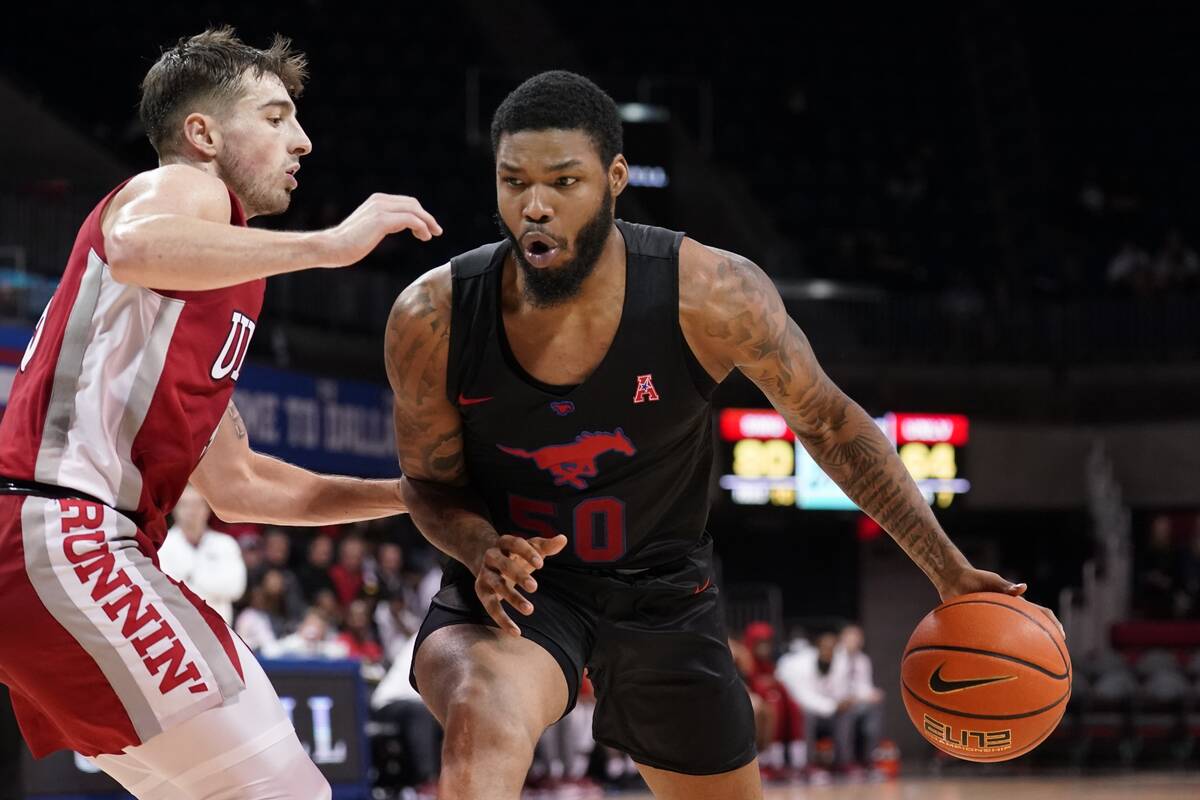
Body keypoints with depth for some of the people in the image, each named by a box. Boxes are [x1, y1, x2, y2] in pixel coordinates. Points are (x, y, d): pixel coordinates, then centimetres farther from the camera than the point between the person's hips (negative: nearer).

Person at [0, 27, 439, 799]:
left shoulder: (211, 297, 28)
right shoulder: (185, 189, 0)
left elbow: (236, 483, 33)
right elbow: (135, 248, -27)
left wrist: (413, 494, 29)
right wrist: (328, 243, -26)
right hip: (64, 537, -11)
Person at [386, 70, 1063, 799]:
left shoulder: (711, 295, -23)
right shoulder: (433, 318, -21)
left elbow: (826, 420, -6)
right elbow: (431, 482, -3)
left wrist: (949, 571, -7)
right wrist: (481, 549, -26)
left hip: (664, 598, 2)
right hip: (513, 593, -2)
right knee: (482, 730, -36)